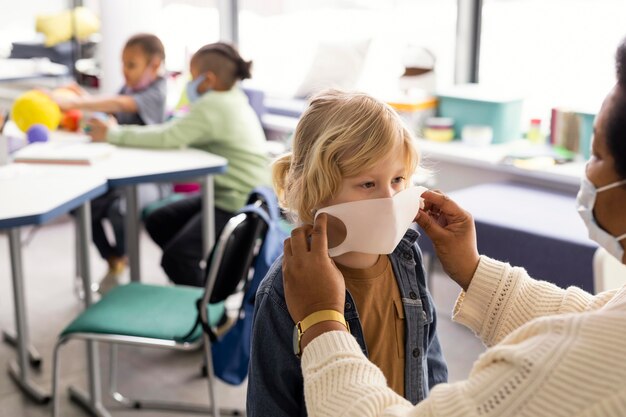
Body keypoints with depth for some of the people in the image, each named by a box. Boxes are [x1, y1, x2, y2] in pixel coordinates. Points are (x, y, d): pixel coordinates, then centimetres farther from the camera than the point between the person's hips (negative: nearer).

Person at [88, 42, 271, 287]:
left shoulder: (213, 106, -18)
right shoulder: (231, 98, 13)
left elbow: (167, 137, -23)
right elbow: (178, 133, 11)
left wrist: (112, 134, -13)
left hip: (238, 205, -11)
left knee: (175, 257, -21)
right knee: (158, 223, 16)